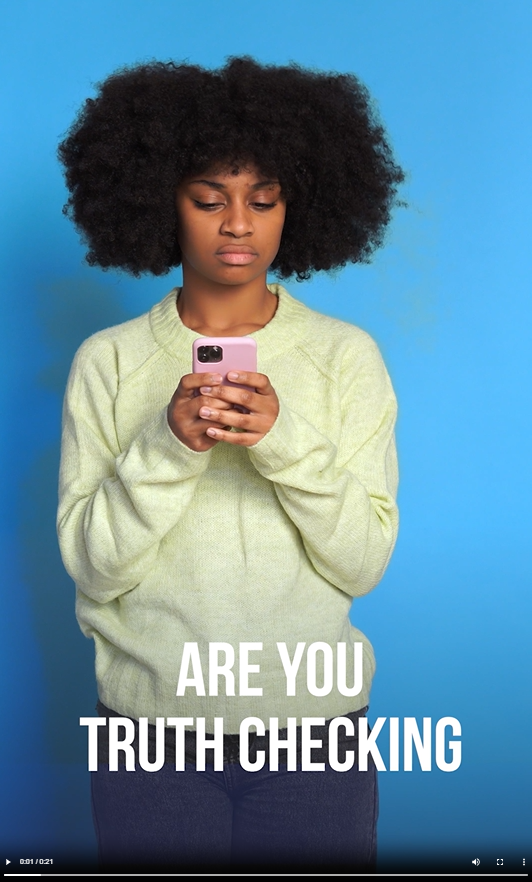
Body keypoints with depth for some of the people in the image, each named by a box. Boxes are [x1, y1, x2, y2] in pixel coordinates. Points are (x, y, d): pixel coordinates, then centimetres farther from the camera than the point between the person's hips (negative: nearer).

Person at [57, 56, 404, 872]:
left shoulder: (346, 356, -2)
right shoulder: (110, 361, -2)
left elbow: (363, 563, -7)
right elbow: (91, 565, -6)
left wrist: (287, 441, -22)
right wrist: (167, 446, -21)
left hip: (312, 721, 1)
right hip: (151, 728, 0)